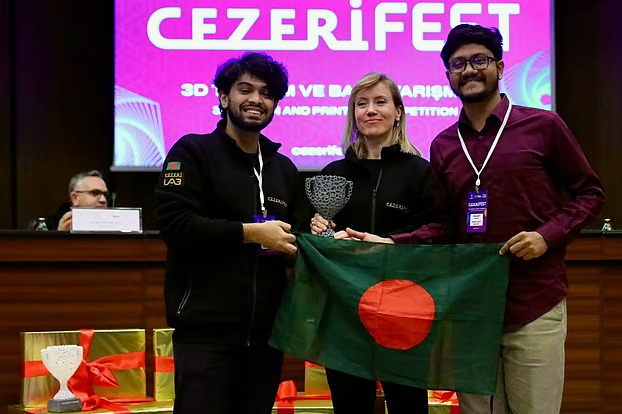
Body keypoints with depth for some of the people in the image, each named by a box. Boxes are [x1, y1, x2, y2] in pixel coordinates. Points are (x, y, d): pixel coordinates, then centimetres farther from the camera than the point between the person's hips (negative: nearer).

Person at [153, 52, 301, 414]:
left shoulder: (284, 169, 19)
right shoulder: (192, 152, 0)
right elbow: (174, 223, -13)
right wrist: (251, 232, -14)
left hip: (265, 328, 6)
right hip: (206, 328, -6)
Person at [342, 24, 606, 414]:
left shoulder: (543, 126, -3)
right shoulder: (443, 145, 9)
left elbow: (590, 193, 3)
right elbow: (445, 226, 12)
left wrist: (548, 236, -13)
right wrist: (389, 244, -3)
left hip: (534, 304, -3)